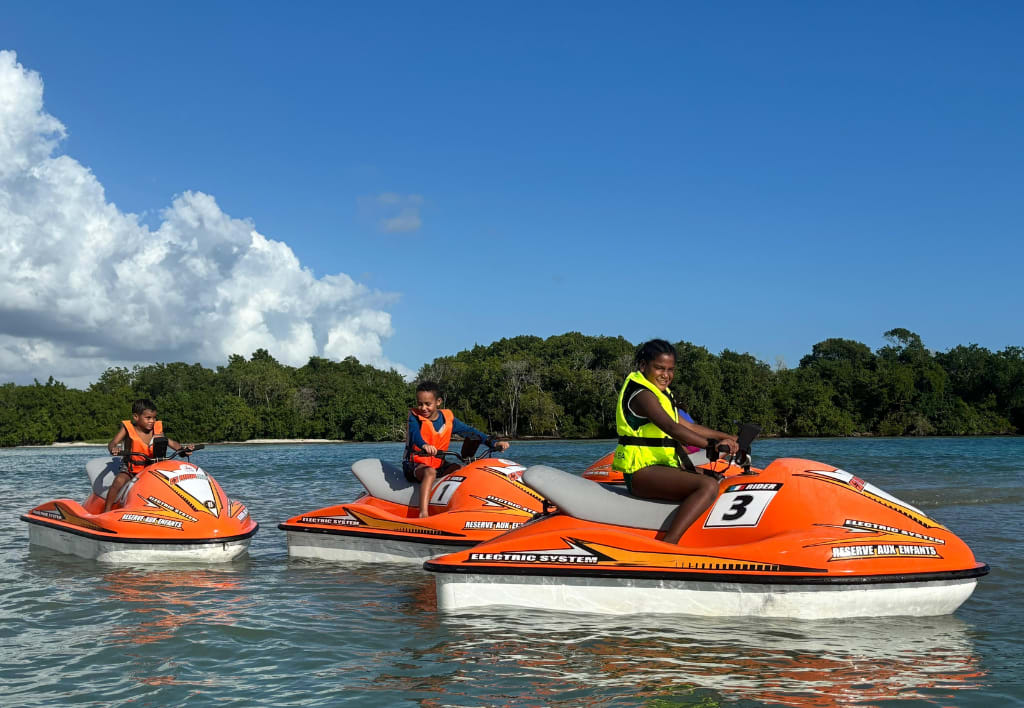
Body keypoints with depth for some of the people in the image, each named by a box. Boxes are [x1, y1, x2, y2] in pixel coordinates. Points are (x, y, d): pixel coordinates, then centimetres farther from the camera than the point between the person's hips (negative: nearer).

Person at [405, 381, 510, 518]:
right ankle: (423, 513, -47)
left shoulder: (448, 418, 6)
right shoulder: (414, 417, -6)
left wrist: (493, 442, -10)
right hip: (415, 464, -5)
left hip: (439, 464, 5)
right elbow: (414, 433, -26)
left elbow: (468, 431, 2)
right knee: (430, 472, -36)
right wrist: (424, 445, -50)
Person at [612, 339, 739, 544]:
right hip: (642, 472, -11)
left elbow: (686, 426, 24)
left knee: (719, 478, 19)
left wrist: (727, 437, 17)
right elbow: (672, 428, -25)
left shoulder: (660, 393, 20)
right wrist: (713, 444, -28)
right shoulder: (642, 394, -12)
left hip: (662, 467, 11)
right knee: (708, 486, -29)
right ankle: (667, 545, -37)